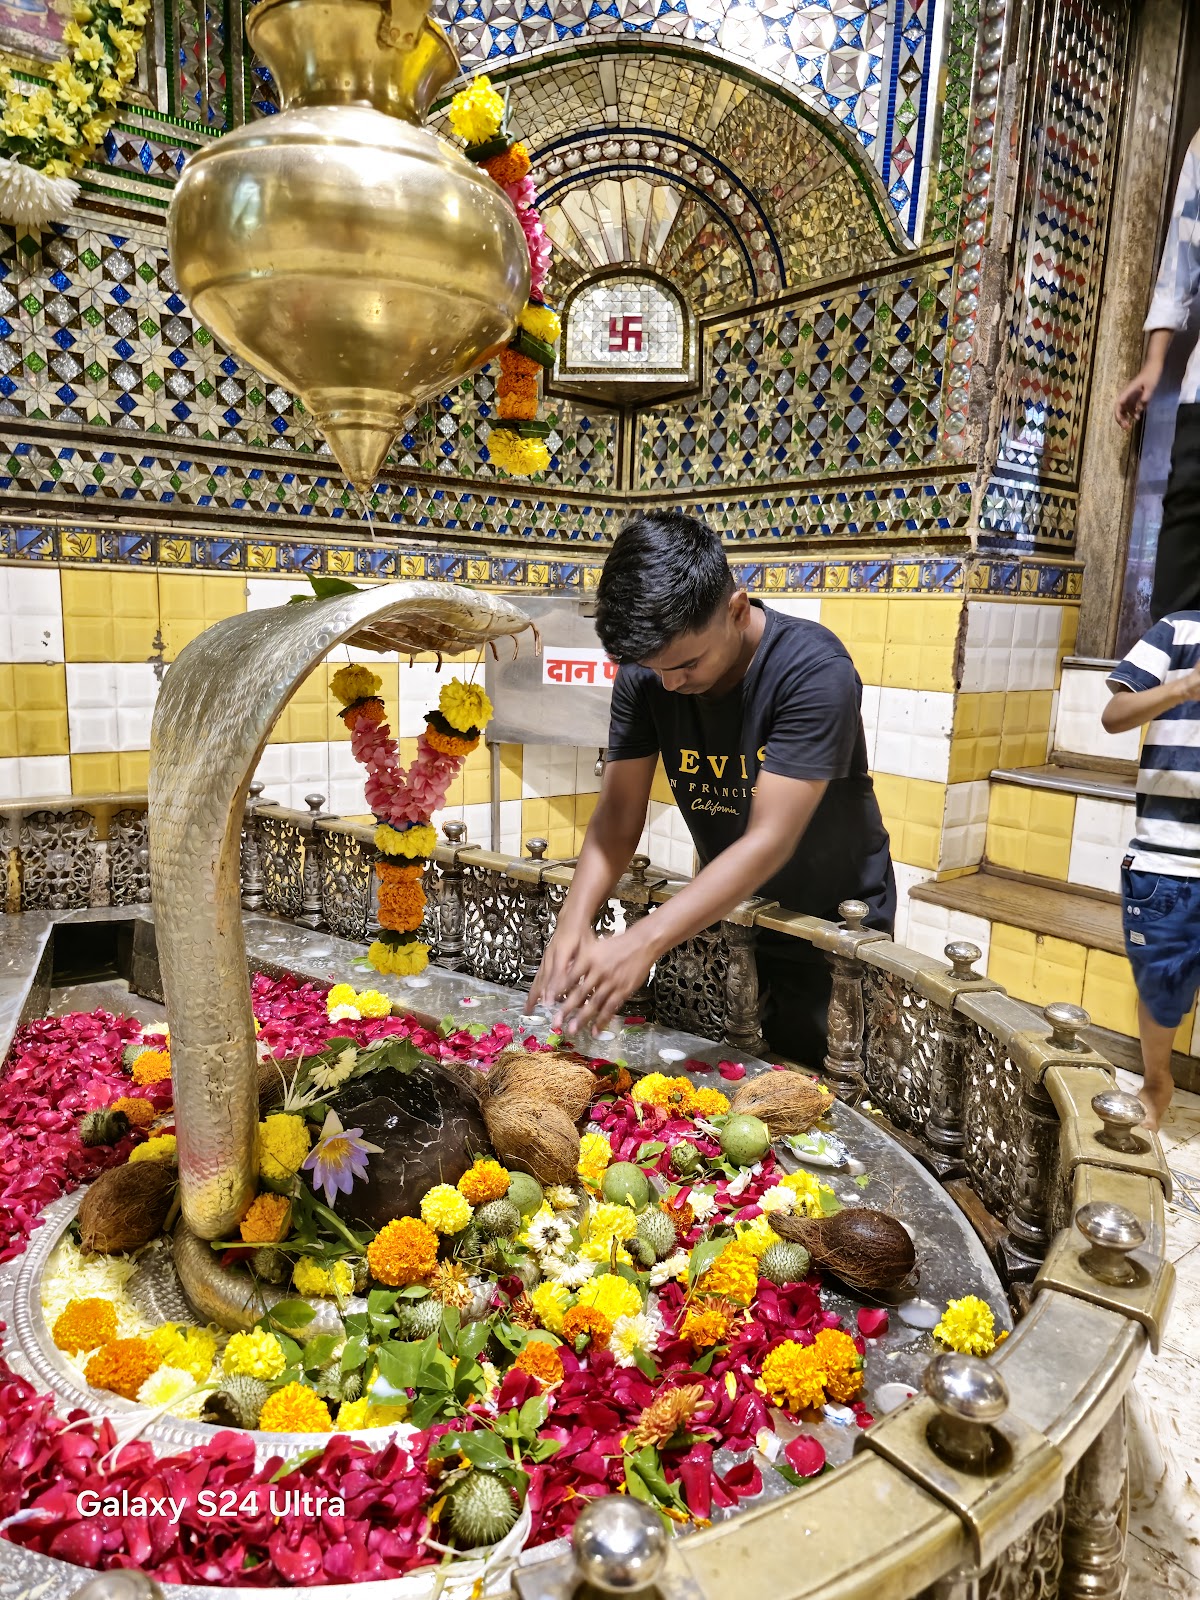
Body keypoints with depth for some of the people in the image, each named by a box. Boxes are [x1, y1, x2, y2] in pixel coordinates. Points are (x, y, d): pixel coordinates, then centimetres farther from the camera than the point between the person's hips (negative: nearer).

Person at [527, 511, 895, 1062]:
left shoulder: (815, 670, -29)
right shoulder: (644, 676, -13)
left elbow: (770, 840, -34)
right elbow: (617, 819, -13)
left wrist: (643, 943, -42)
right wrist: (574, 923, -31)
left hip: (833, 915, -4)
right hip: (726, 904, 4)